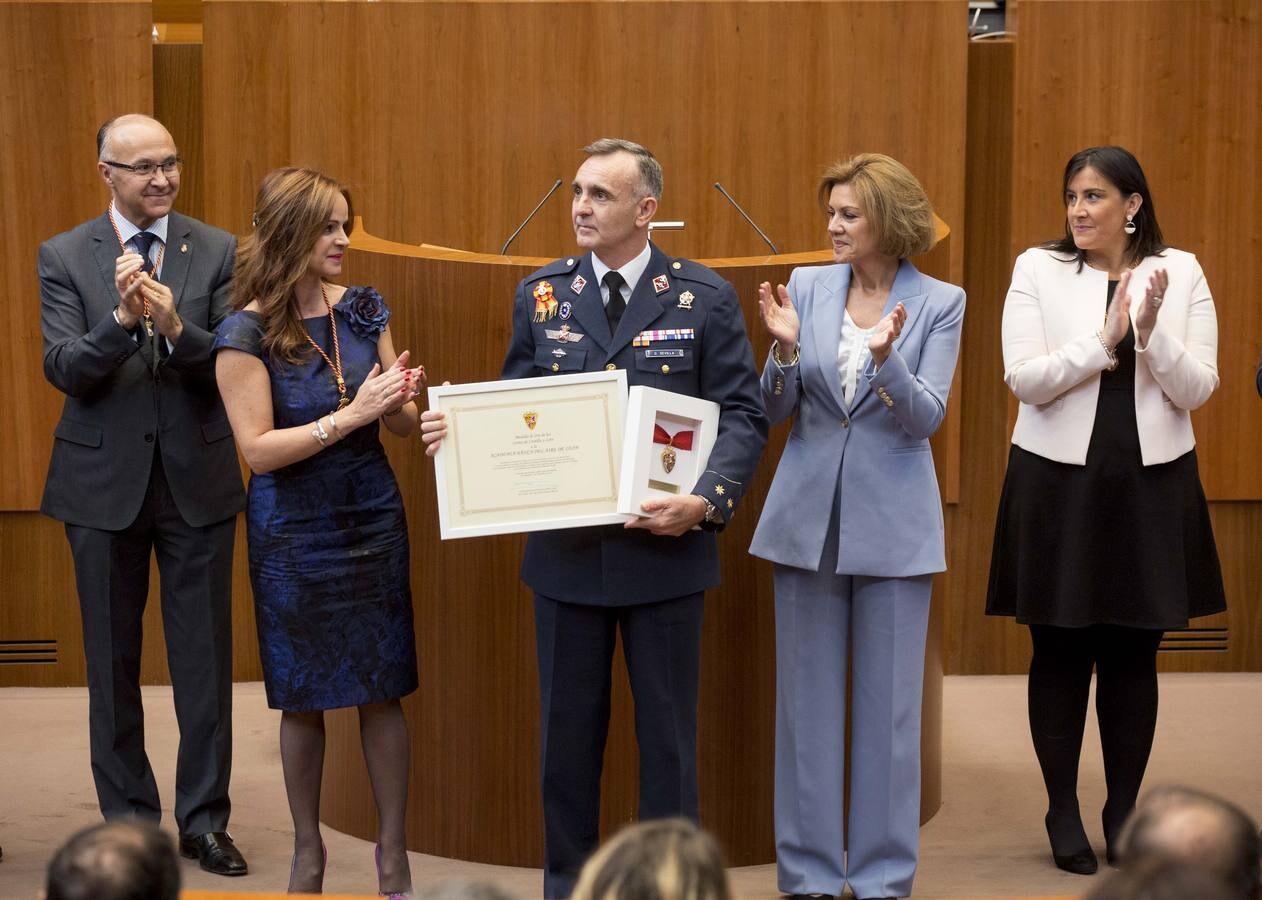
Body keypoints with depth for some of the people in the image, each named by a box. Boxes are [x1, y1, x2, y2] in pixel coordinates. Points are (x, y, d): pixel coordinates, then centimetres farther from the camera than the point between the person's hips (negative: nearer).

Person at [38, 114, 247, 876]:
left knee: (206, 657, 5)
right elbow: (64, 370, -10)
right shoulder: (64, 256, -1)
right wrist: (122, 319, -27)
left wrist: (175, 326, -26)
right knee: (113, 663, 10)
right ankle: (128, 821, 22)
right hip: (104, 481, 0)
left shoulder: (218, 251, 0)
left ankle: (205, 819, 17)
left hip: (198, 478, 0)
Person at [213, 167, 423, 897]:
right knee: (301, 699, 8)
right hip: (292, 536, -3)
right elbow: (258, 448, -16)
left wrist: (400, 400, -16)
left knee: (382, 691, 4)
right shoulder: (247, 332, -10)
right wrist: (350, 415, -22)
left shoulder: (364, 310, 1)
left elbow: (404, 426, 7)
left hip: (373, 522, 3)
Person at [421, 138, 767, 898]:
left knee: (667, 732, 8)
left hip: (665, 547, -2)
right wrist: (460, 428, -12)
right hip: (567, 548, 2)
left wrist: (708, 499, -21)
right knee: (568, 730, 11)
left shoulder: (704, 298, -4)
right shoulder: (541, 295, 4)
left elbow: (743, 414, -6)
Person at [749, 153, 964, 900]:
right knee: (808, 700, 8)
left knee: (889, 703, 4)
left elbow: (926, 419, -11)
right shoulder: (808, 287, 2)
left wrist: (886, 358, -28)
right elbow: (777, 411, 2)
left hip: (892, 523, -2)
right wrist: (784, 348, -17)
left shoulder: (939, 303, -4)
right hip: (809, 517, 2)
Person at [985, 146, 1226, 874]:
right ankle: (1063, 813, 18)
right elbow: (1025, 379, -10)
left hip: (1151, 482, 1)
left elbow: (1198, 389, -3)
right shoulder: (1039, 269, -2)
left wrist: (1152, 333, -20)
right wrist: (1104, 338, -19)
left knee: (1133, 654, 8)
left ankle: (1125, 811, 20)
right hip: (1061, 480, -1)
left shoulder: (1180, 272, 1)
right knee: (1062, 652, 5)